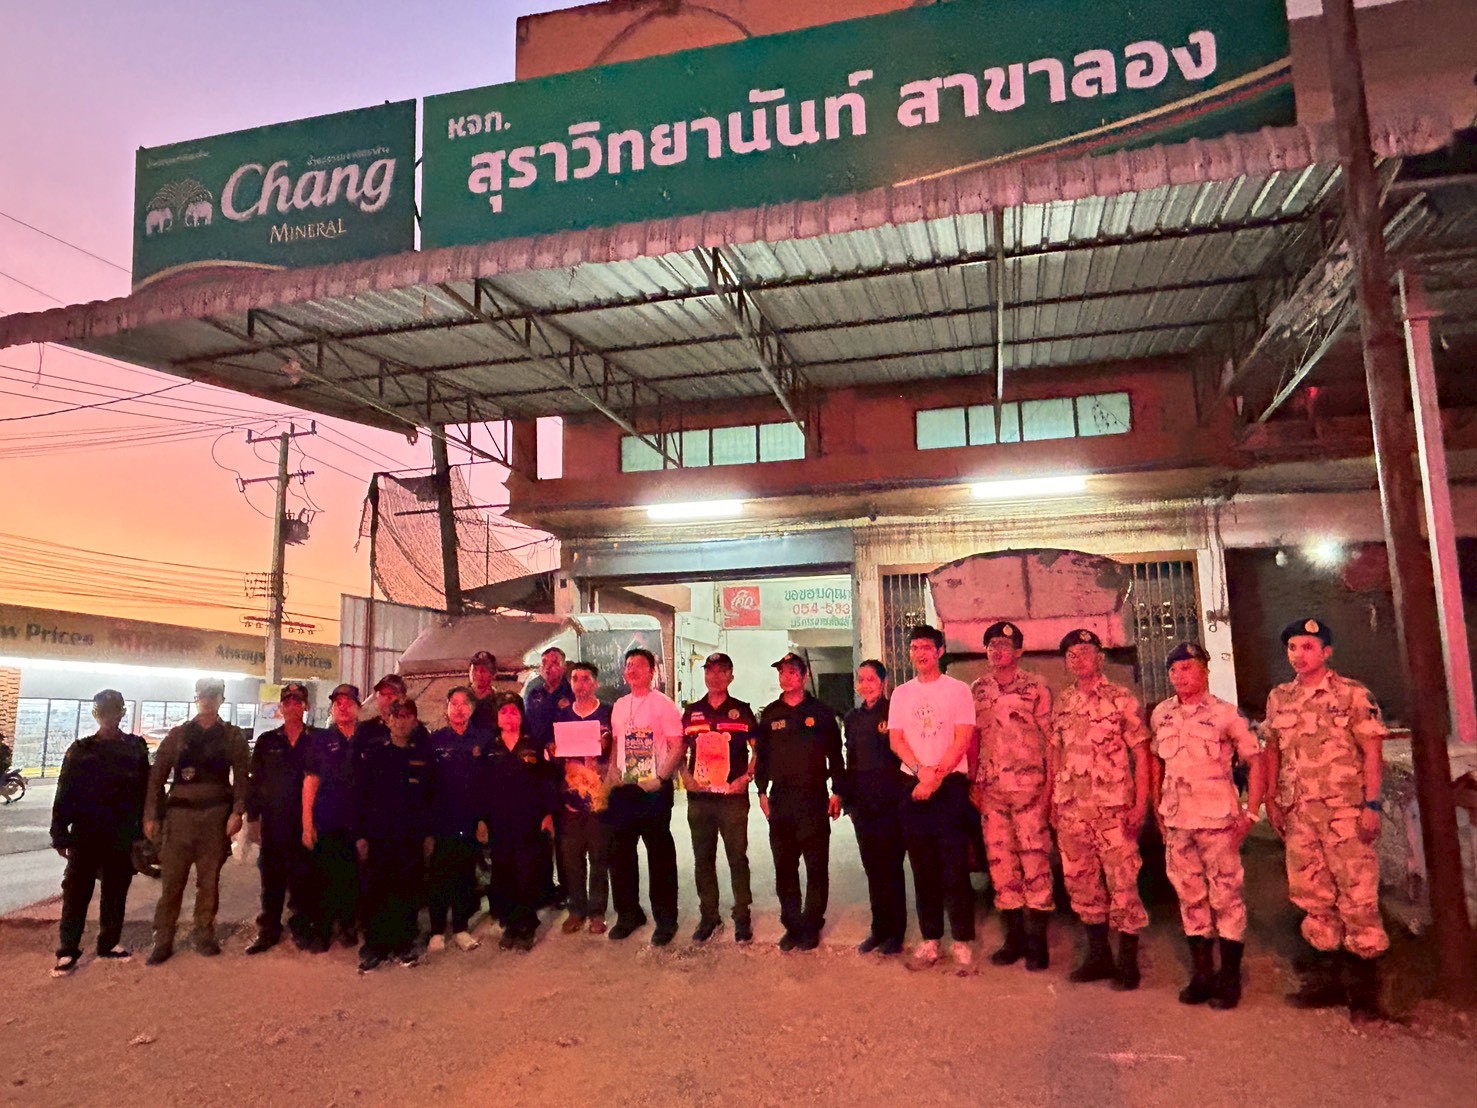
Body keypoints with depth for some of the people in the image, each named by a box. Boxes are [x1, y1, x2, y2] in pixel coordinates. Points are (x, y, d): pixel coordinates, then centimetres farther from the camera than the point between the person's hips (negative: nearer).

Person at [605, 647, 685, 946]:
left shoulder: (663, 704, -7)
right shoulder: (619, 705, 11)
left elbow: (677, 747, -10)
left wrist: (660, 779, -17)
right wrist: (612, 771, 2)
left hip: (654, 789, -6)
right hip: (623, 788, 6)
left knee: (660, 854, 2)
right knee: (620, 853, 12)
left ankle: (665, 919, 14)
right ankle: (628, 914, 27)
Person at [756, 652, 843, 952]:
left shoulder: (820, 711, 3)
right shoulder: (770, 714, 9)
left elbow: (835, 754, 5)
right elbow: (761, 755, 12)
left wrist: (836, 792, 0)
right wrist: (762, 792, 6)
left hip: (814, 799, -2)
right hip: (780, 800, 2)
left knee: (817, 867, 2)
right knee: (784, 867, 6)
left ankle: (812, 927, 14)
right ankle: (791, 924, 17)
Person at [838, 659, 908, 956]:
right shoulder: (852, 718, 12)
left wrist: (903, 792, -13)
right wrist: (845, 793, 12)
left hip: (889, 801, -5)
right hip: (861, 803, 6)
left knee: (891, 867, 2)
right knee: (872, 867, 12)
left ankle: (895, 932, 13)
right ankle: (878, 929, 23)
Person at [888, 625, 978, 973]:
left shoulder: (958, 690, 0)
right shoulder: (901, 694, 11)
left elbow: (962, 740, -7)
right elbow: (896, 740, 5)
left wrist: (935, 776, -14)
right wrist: (921, 771, -11)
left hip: (950, 785, -4)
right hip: (914, 787, 4)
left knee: (955, 866, -4)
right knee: (923, 868, 8)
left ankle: (962, 942, 6)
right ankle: (930, 940, 16)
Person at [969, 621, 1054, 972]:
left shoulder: (1036, 687, 1)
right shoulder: (977, 690, 12)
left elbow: (1050, 737, -1)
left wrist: (1050, 783, -8)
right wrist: (972, 782, 8)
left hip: (1029, 785, -4)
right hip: (991, 789, 4)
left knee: (1035, 860, -3)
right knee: (1000, 862, 8)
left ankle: (1036, 941, 7)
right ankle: (1014, 936, 19)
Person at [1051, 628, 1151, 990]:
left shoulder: (1121, 699, -3)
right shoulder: (1063, 702, 11)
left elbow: (1140, 753, -4)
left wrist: (1140, 804, -10)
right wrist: (1052, 798, 11)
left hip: (1113, 807, -5)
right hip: (1070, 808, 5)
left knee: (1122, 882, -1)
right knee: (1080, 882, 10)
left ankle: (1128, 961, 13)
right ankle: (1098, 955, 24)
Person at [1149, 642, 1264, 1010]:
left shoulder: (1226, 714, -6)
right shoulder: (1161, 714, 8)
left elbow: (1255, 760, -5)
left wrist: (1251, 813, -9)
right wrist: (1157, 808, 13)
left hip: (1218, 819, -5)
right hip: (1176, 821, 5)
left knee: (1226, 896, 3)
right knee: (1189, 896, 12)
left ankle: (1230, 978, 15)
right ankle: (1202, 974, 24)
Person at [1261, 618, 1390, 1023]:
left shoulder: (1352, 695, -4)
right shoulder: (1278, 698, 10)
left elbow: (1371, 752, -7)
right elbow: (1272, 751, 16)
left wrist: (1372, 804, -13)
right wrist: (1272, 800, 12)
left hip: (1345, 811, -5)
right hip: (1298, 812, 5)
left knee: (1358, 897, -3)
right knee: (1312, 897, 12)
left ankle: (1364, 988, 8)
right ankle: (1326, 978, 24)